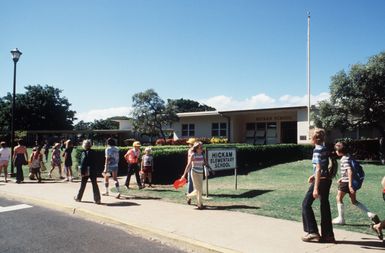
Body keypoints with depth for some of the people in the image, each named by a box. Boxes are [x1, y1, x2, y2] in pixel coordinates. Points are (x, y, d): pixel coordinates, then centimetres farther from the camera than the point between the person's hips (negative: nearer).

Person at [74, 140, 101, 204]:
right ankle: (97, 199, -1)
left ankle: (78, 198, 29)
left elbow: (82, 163, -13)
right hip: (93, 171, 2)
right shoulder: (93, 152, 0)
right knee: (95, 185, 3)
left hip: (86, 172, -2)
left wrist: (82, 172, -10)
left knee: (83, 185, 13)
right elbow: (95, 162, 6)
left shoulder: (83, 152, -11)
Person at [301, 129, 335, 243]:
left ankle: (313, 233, 4)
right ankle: (328, 235, 16)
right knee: (325, 206, 12)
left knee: (306, 204, 2)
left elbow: (318, 169, -22)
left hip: (320, 180, -9)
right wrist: (314, 176, 20)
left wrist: (316, 188, -23)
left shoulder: (317, 150, -17)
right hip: (327, 179, 9)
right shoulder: (324, 148, 11)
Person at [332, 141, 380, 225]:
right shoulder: (348, 156, 13)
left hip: (347, 182, -9)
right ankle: (370, 214, 9)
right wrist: (341, 179, 27)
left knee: (339, 198, 5)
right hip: (352, 181, 9)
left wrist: (350, 185, -29)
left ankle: (341, 219, 11)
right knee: (354, 201, 16)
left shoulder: (345, 159, -17)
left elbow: (350, 172, -27)